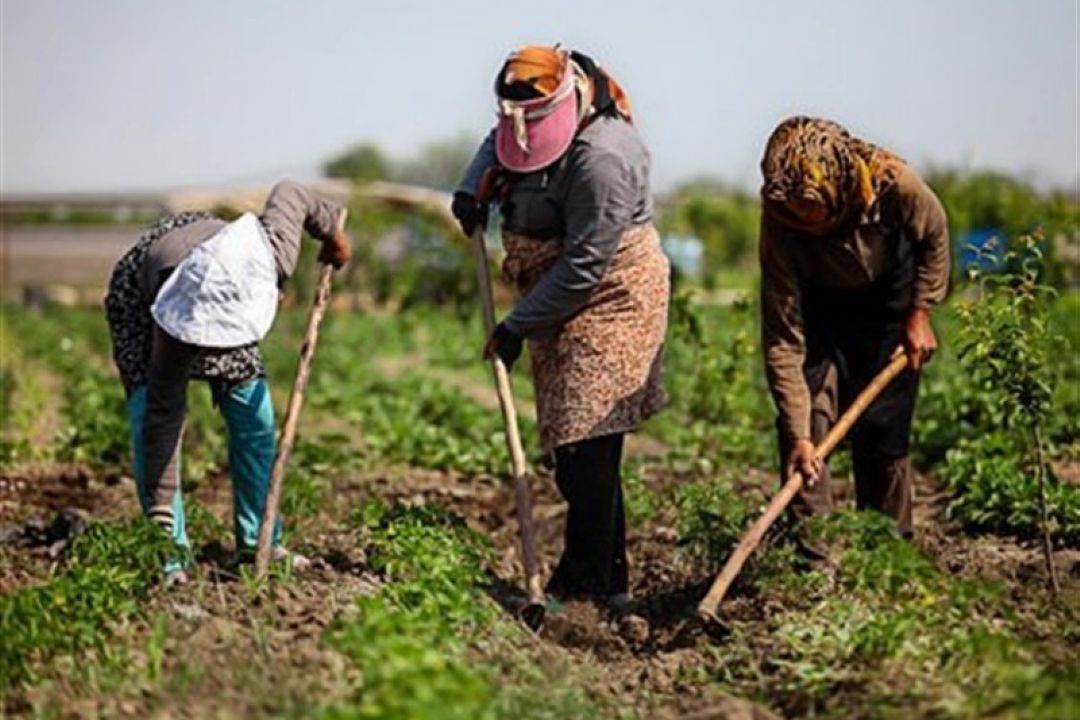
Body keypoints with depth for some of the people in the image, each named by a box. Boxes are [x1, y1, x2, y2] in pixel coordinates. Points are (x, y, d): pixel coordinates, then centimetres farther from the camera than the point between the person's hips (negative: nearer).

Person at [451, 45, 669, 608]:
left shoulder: (601, 159, -24)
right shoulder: (536, 122, 5)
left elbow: (582, 268, -23)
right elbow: (496, 143, 29)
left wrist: (517, 327, -19)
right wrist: (472, 189, 8)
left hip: (610, 305, -10)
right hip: (564, 313, 10)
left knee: (585, 452, -14)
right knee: (582, 453, 11)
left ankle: (589, 588, -9)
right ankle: (609, 583, 18)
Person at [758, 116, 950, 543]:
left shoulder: (892, 184, -36)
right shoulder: (779, 223, -35)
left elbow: (934, 235, -10)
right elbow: (782, 340, -33)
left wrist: (919, 314, -12)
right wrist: (799, 435, -35)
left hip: (887, 299, 0)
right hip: (817, 304, 0)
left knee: (883, 427, 0)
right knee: (806, 415, -15)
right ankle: (812, 546, -6)